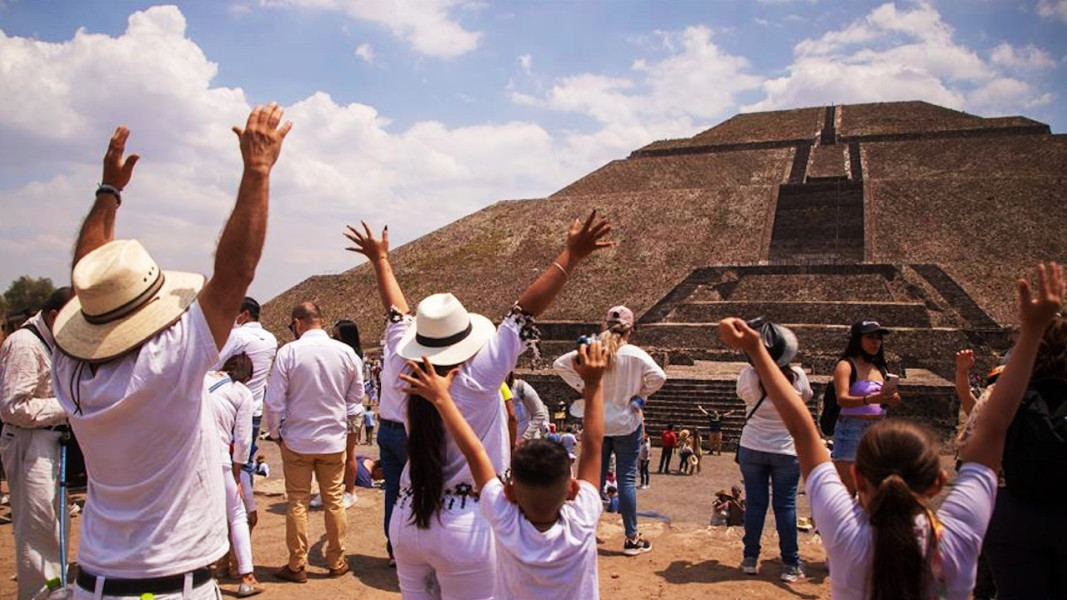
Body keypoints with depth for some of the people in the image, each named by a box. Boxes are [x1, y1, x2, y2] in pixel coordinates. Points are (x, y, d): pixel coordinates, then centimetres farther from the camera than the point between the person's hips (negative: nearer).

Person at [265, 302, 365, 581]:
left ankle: (297, 566, 17)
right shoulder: (346, 352, -4)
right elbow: (356, 398, 6)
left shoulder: (288, 352, -12)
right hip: (334, 440, 2)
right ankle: (336, 562, 22)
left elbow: (274, 401, -9)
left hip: (297, 440, -2)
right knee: (334, 501, 11)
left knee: (298, 503, 8)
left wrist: (275, 433, 5)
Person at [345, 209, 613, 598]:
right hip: (465, 528, -5)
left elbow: (397, 315, 10)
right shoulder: (478, 380, -18)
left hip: (406, 522, 6)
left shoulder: (401, 377, -5)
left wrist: (380, 259, 26)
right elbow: (524, 313, -18)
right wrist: (571, 256, -16)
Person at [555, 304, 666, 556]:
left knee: (594, 478, 13)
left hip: (596, 424, 3)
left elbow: (560, 364, -3)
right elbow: (658, 377, -20)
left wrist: (581, 385, -2)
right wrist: (640, 396, -6)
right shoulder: (635, 354, -12)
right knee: (627, 479, 4)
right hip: (627, 425, -3)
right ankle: (632, 539, 9)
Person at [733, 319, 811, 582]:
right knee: (785, 505, 7)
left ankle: (750, 559, 17)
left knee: (755, 502, 9)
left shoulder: (748, 375, -13)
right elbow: (806, 397, 8)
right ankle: (790, 564, 13)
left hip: (752, 448, 1)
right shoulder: (797, 375, -13)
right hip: (786, 450, -1)